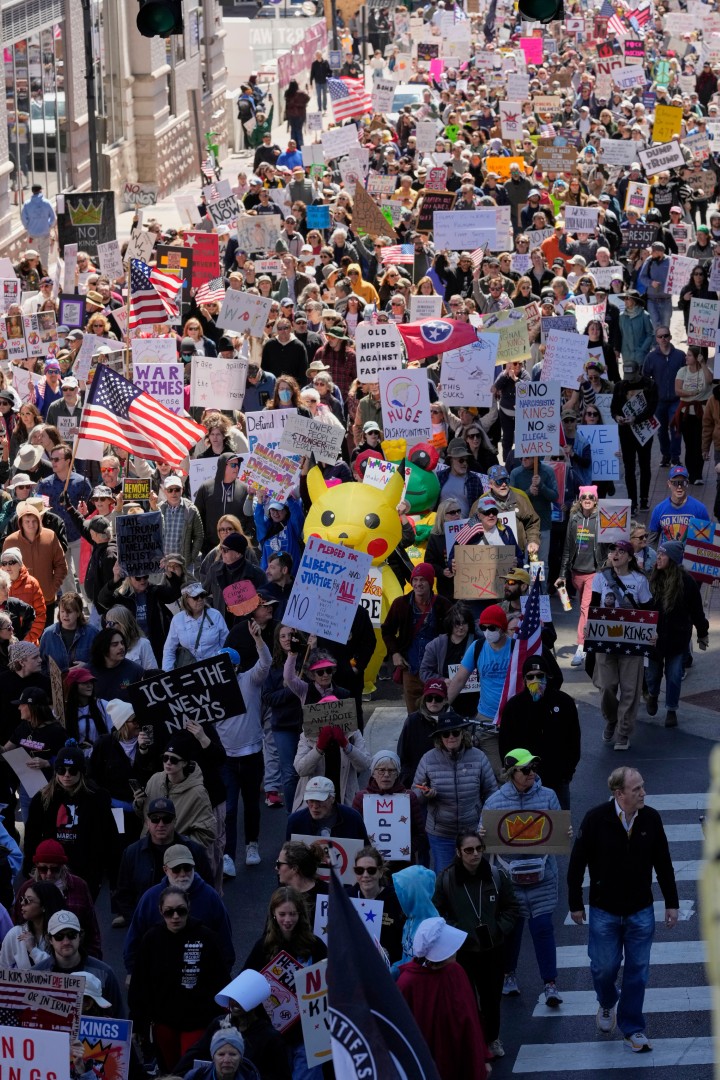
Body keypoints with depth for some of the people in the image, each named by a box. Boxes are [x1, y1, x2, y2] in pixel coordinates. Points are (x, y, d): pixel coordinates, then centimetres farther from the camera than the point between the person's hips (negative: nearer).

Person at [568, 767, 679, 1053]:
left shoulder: (651, 819, -8)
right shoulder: (596, 819, -16)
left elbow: (663, 863, 3)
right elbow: (577, 862, -7)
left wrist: (671, 903, 5)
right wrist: (575, 904, -2)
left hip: (641, 911, 2)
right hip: (605, 911, -2)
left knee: (637, 970, 5)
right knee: (605, 965, 7)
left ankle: (632, 1029, 18)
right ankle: (607, 1003, 40)